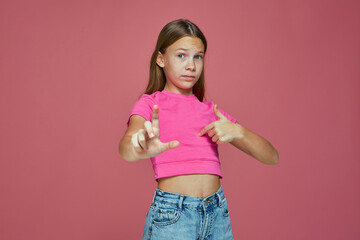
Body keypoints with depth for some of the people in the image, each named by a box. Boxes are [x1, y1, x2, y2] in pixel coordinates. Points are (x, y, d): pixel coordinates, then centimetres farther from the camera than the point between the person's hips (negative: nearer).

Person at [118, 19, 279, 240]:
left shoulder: (210, 110, 14)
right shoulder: (150, 103, 3)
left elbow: (272, 157, 11)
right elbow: (125, 148, -20)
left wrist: (237, 131, -7)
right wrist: (141, 148, -44)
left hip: (217, 213, 4)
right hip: (171, 214, -4)